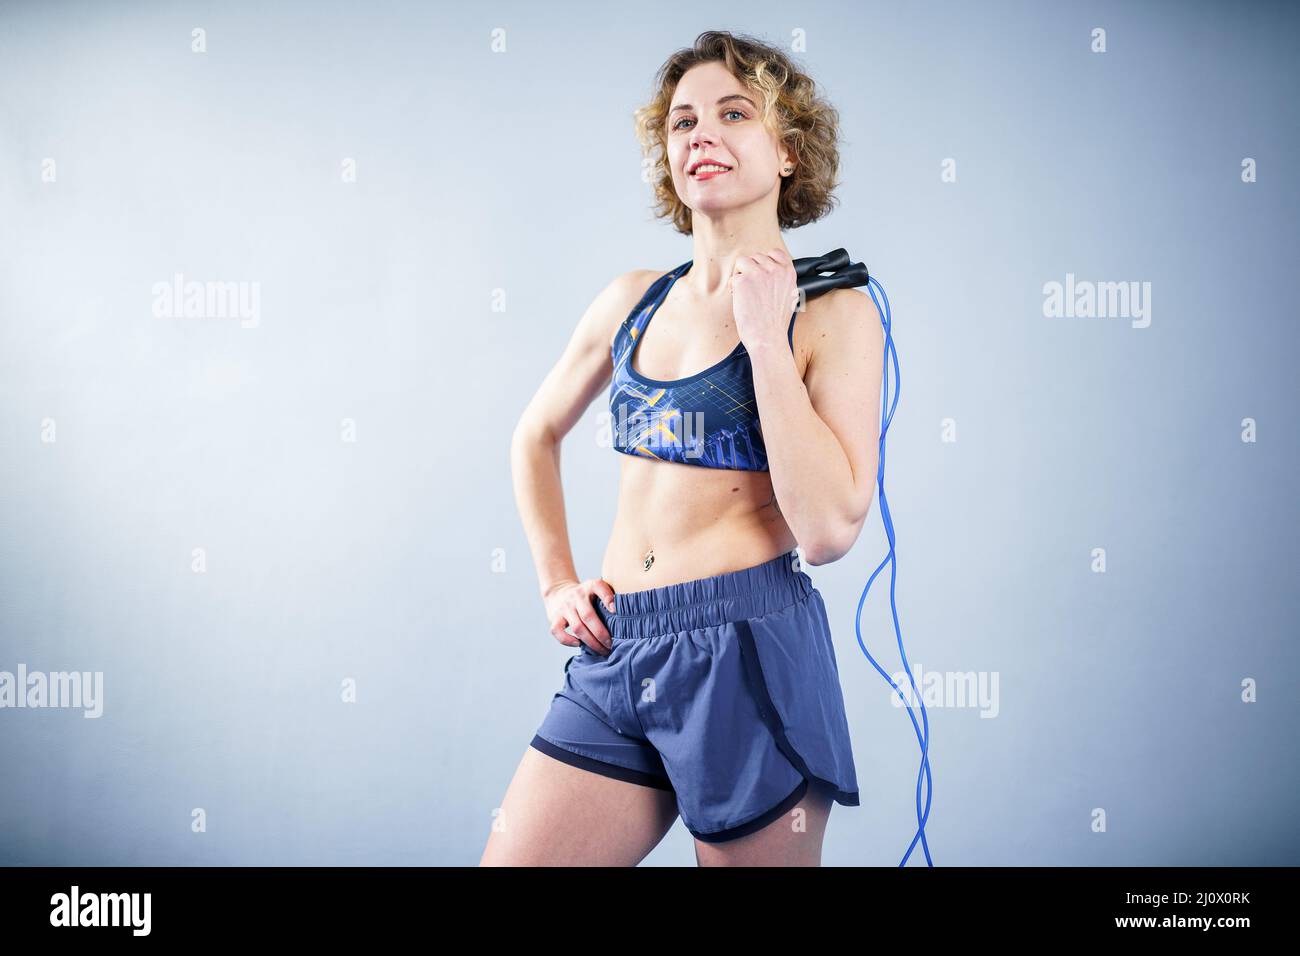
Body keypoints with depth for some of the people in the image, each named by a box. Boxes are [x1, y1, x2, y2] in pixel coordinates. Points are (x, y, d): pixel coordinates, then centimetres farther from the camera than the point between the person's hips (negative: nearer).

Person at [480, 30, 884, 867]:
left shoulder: (834, 312, -4)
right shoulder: (634, 301, 10)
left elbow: (829, 530, -15)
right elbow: (537, 435, 26)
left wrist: (765, 337, -14)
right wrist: (555, 582, 14)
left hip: (749, 649, -4)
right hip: (615, 653, 5)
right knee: (510, 854, 4)